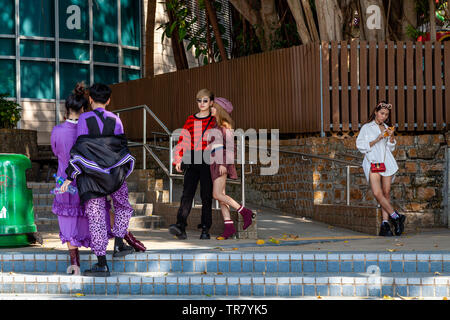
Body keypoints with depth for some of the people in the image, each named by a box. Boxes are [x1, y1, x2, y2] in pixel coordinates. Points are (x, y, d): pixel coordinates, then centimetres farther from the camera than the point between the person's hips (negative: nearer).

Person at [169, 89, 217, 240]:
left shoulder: (215, 121, 5)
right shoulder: (191, 120, 13)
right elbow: (183, 140, 12)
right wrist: (178, 159, 4)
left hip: (207, 161, -2)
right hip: (191, 161, 2)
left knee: (206, 196, 1)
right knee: (187, 193, -10)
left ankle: (205, 230, 7)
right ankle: (180, 227, -22)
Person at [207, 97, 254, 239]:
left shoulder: (225, 125, -6)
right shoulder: (216, 125, 21)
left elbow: (229, 145, -13)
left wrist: (223, 163, -21)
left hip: (222, 162, -9)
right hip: (216, 163, 9)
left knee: (217, 195, -15)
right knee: (220, 196, 2)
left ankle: (245, 212, -11)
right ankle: (229, 227, -1)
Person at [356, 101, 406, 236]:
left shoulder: (386, 128, 20)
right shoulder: (366, 128, 9)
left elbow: (391, 147, 17)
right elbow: (361, 146, 0)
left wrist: (391, 136, -1)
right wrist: (377, 139, -9)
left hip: (387, 162, 4)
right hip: (372, 162, -3)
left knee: (386, 193, -2)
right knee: (377, 193, -18)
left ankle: (385, 224, -2)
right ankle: (396, 216, -6)